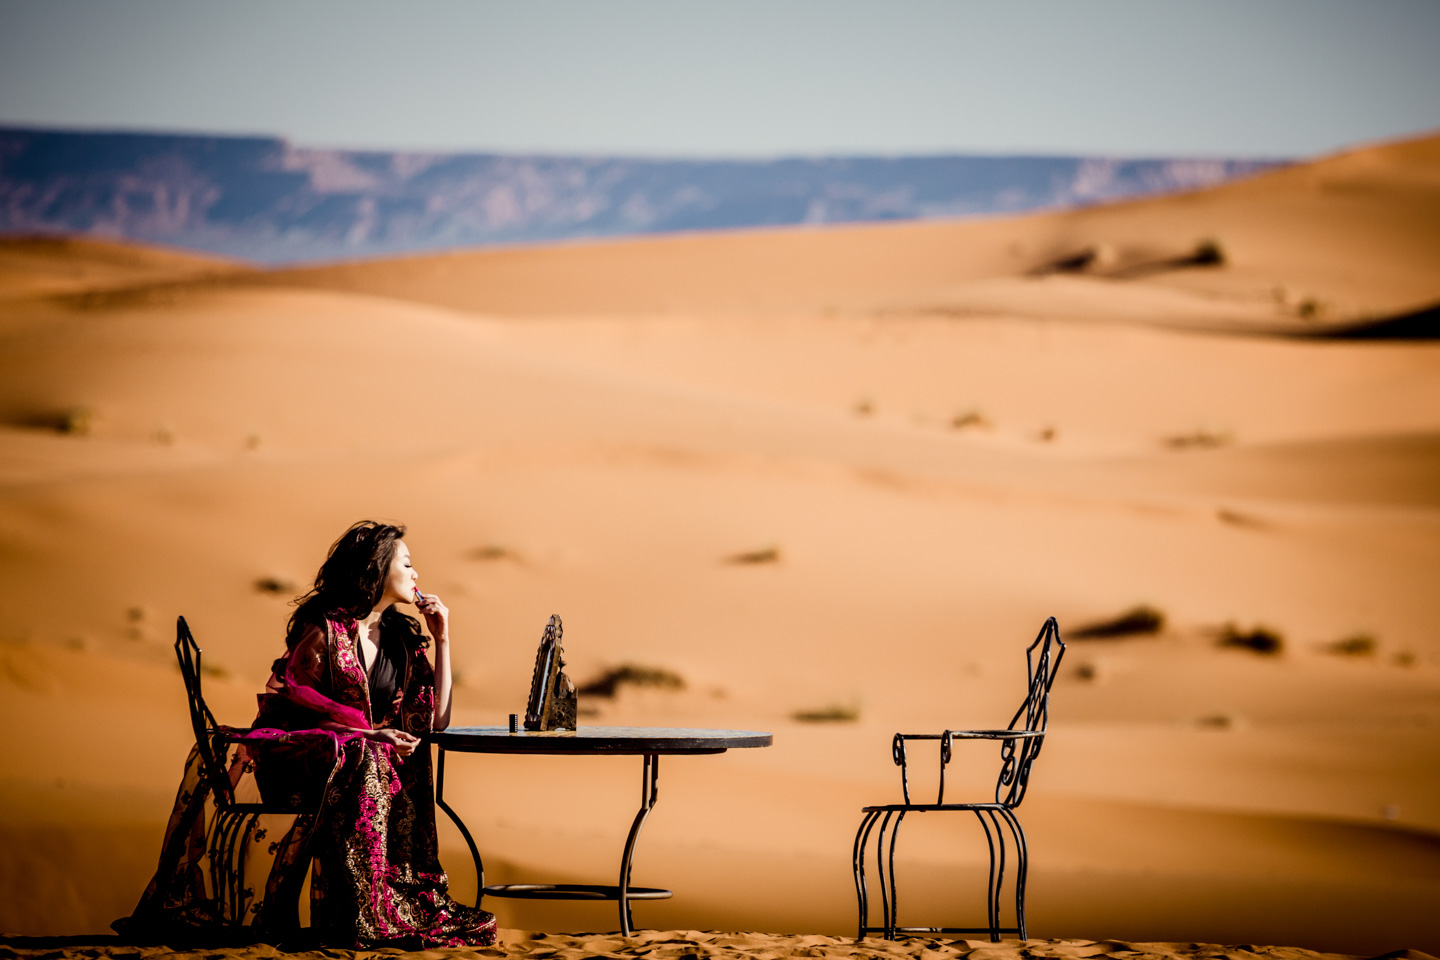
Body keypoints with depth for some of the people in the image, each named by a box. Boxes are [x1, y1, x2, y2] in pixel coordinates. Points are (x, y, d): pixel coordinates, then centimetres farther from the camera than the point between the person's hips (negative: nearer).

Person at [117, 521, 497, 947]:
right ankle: (366, 915, -38)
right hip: (301, 755, -5)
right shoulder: (325, 629, -4)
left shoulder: (403, 637, 15)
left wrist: (442, 639, 9)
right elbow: (294, 703, -11)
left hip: (369, 752, 5)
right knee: (366, 763, -36)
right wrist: (368, 731, -19)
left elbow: (436, 719, 11)